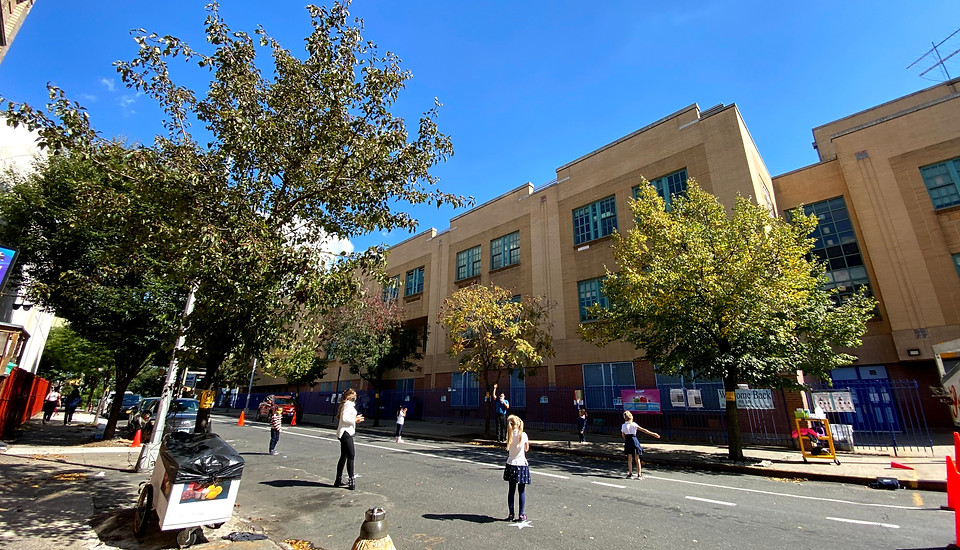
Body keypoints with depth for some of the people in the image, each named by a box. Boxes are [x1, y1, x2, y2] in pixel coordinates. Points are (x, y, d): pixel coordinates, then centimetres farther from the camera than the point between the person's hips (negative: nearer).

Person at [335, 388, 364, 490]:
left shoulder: (348, 404, 17)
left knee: (343, 456, 14)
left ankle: (338, 480, 21)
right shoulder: (349, 404, -13)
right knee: (351, 456, -8)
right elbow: (344, 418, -23)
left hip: (345, 433, 10)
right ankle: (351, 480, -7)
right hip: (346, 433, -10)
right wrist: (355, 420, -12)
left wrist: (355, 419, 11)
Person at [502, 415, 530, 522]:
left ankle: (510, 514, 13)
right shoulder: (523, 435, -10)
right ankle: (521, 514, 10)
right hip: (522, 464, -2)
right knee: (522, 491, 7)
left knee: (511, 490, 10)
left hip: (511, 464, 2)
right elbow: (527, 449, 2)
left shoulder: (509, 435, -5)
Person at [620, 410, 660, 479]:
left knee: (629, 459, 9)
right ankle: (639, 475, 10)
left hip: (628, 442, 1)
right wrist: (653, 434, -7)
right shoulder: (634, 424, -6)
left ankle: (630, 473, 11)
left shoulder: (623, 426, 0)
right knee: (637, 459, 8)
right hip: (634, 441, -1)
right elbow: (643, 430, -9)